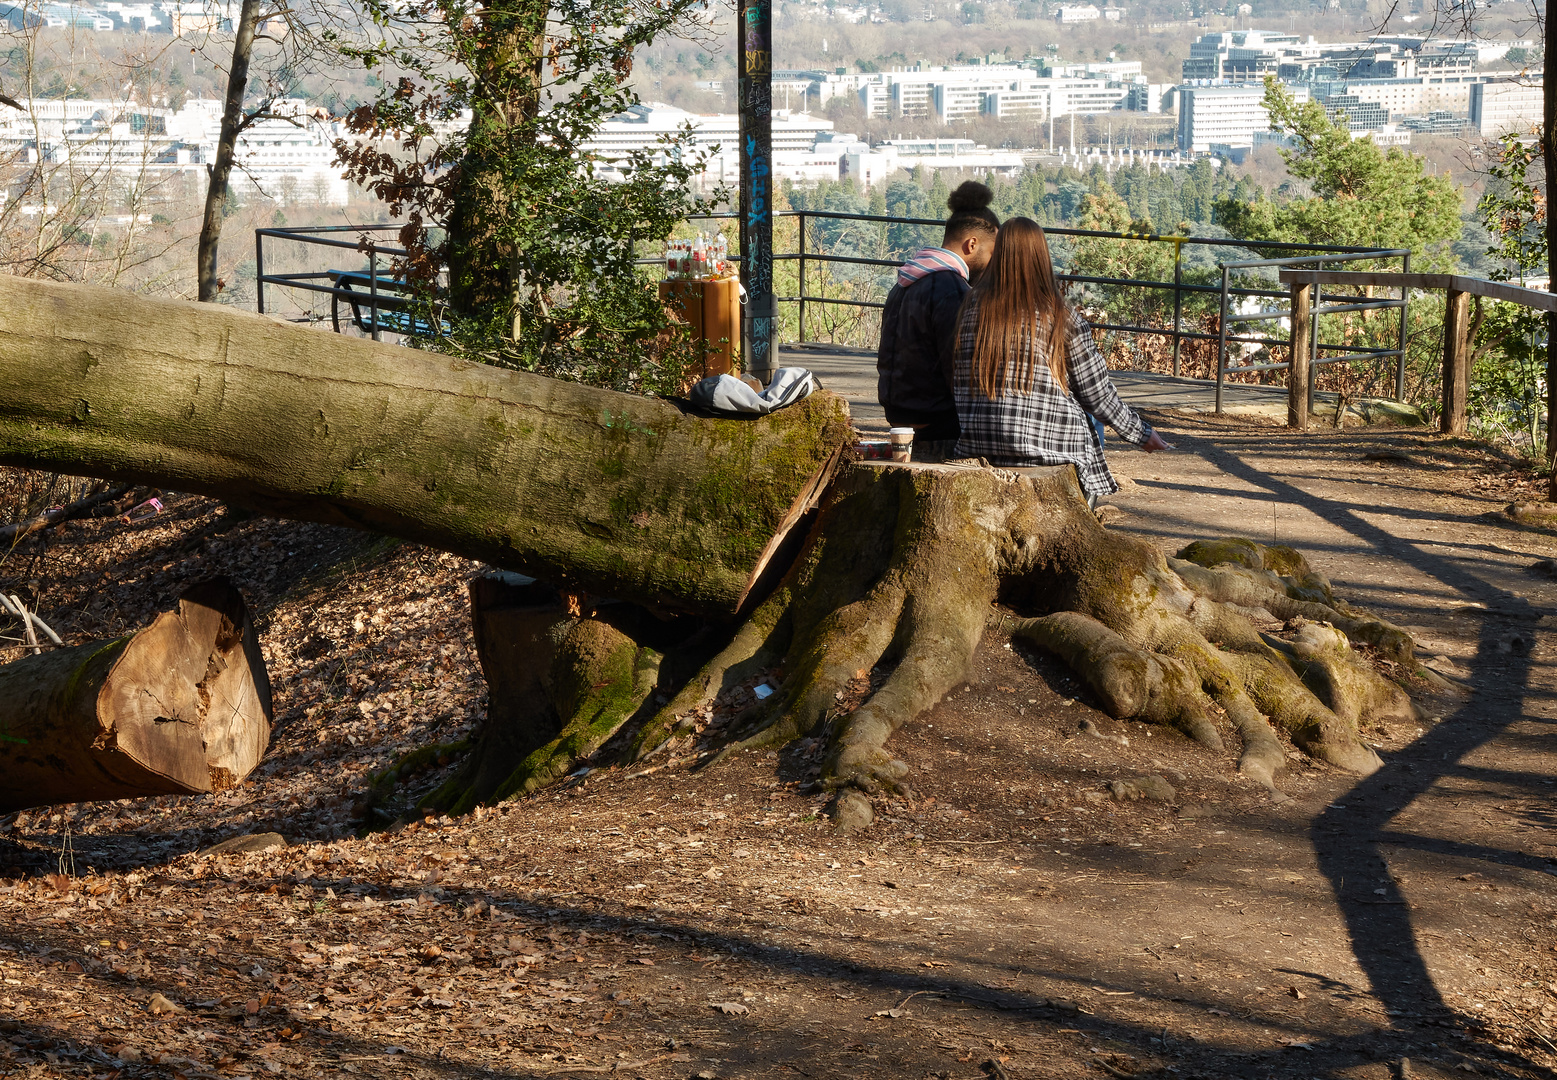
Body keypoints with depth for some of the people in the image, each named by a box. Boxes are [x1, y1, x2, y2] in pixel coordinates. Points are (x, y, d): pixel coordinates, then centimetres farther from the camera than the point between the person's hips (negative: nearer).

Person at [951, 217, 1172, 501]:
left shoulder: (971, 310, -2)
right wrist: (1141, 433, 11)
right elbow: (1098, 395, -3)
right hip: (1050, 449, -4)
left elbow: (954, 384, 6)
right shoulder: (1062, 319, -9)